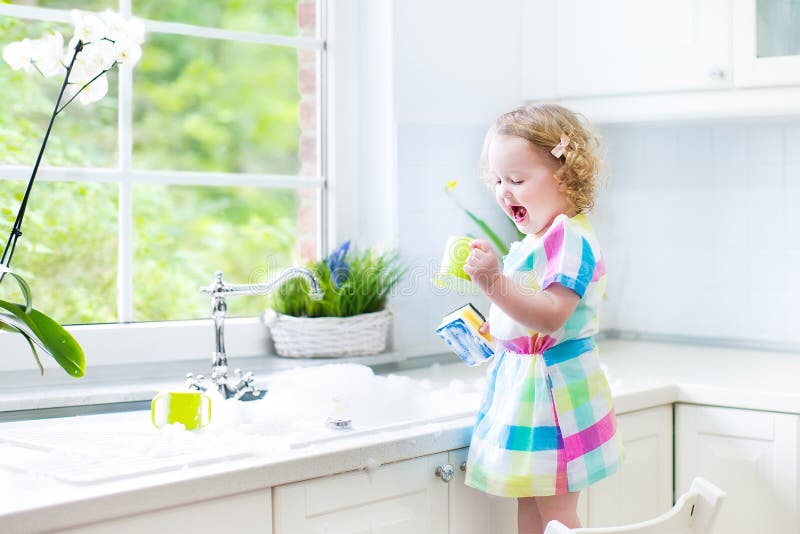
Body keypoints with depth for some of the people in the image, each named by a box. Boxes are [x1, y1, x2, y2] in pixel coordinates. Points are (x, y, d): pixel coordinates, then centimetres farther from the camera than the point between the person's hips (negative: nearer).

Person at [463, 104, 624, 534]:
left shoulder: (570, 239, -17)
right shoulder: (532, 241, 13)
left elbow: (550, 317, -30)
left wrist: (493, 282, -37)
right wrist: (491, 329, 13)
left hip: (552, 384, -10)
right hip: (521, 382, 10)